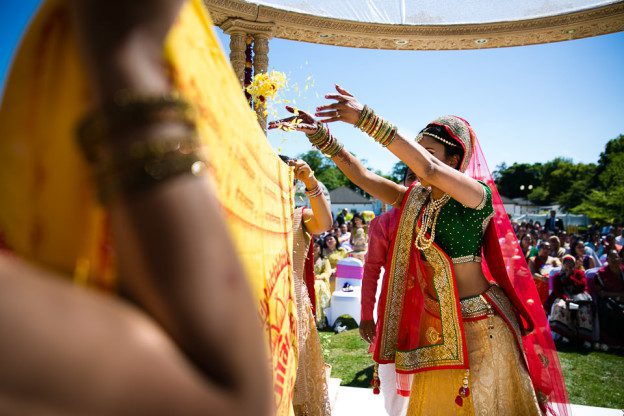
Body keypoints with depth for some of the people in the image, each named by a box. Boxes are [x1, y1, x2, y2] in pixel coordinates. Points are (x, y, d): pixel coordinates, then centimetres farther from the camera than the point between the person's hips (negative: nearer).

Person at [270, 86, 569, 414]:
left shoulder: (477, 195, -15)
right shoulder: (414, 200, 3)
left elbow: (429, 169, -32)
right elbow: (362, 176, -1)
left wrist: (366, 118, -37)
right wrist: (320, 135, -12)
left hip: (479, 323, -6)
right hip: (435, 324, 6)